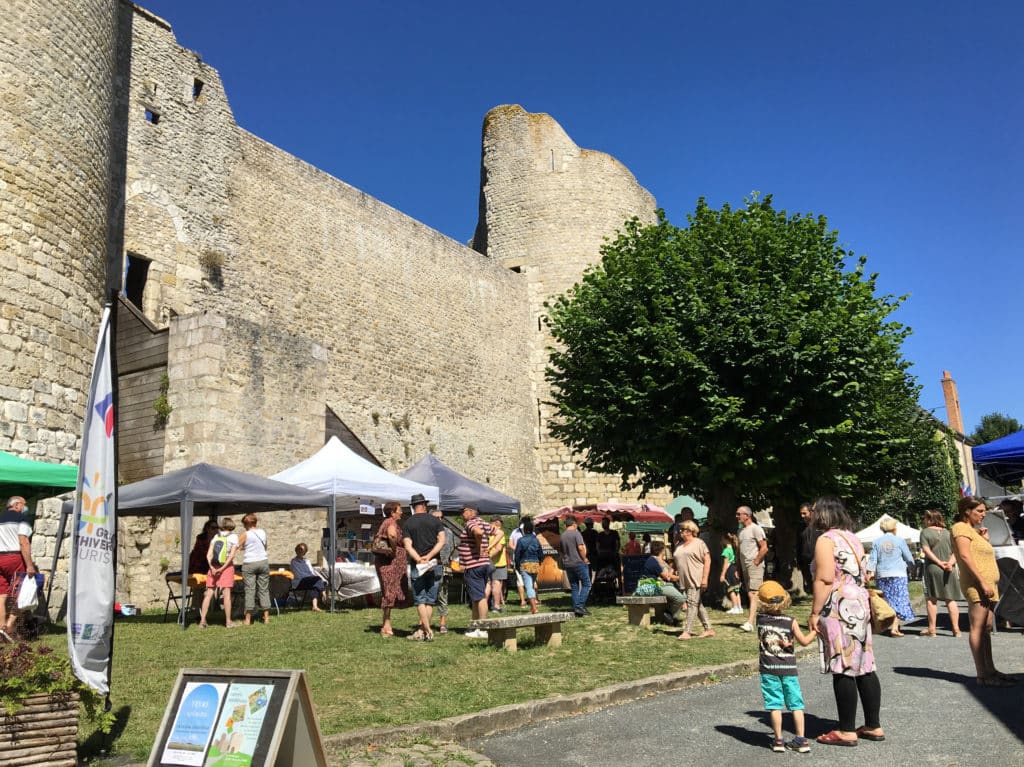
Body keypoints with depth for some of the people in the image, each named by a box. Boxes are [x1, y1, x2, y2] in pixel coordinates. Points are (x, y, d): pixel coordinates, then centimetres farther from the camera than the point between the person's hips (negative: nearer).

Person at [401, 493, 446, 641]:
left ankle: (428, 632, -5)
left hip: (417, 566, -2)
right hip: (435, 565, 2)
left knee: (420, 600, 2)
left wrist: (419, 560, -17)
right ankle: (421, 630, 8)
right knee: (430, 600, 8)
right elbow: (442, 540, -6)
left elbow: (407, 545, -9)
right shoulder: (435, 520, 5)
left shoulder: (408, 523, 2)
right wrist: (429, 556, -11)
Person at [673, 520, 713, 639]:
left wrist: (705, 578, -15)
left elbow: (707, 561, -8)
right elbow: (676, 562, 23)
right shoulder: (679, 546, 19)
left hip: (696, 579, -7)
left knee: (692, 603, -12)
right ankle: (708, 629, 18)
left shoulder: (699, 543, -2)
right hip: (684, 580, 7)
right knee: (698, 604, 11)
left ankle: (687, 631, -13)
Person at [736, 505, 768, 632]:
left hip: (755, 566, -8)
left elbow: (764, 548, -14)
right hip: (745, 567, 8)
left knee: (753, 594, -14)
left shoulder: (755, 528, -9)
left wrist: (756, 561, -13)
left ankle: (750, 623, -21)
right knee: (750, 594, 9)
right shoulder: (741, 530, 16)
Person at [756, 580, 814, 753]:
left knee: (775, 705, 5)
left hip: (768, 669, 0)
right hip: (788, 668, 0)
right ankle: (801, 740, 13)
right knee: (796, 705, 10)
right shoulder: (791, 621, -9)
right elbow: (804, 641, -3)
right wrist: (815, 630, 12)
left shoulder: (760, 618, -5)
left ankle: (778, 740, 9)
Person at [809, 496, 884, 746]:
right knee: (864, 668, 12)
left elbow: (825, 579, -19)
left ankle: (847, 731, 2)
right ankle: (873, 726, 19)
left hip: (839, 610, -9)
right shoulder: (852, 538, 17)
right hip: (860, 607, 9)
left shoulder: (827, 539, -11)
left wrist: (815, 612, -16)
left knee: (843, 670, -3)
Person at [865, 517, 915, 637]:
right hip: (898, 574, -3)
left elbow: (872, 559, 1)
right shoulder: (899, 540, -1)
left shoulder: (876, 542, 5)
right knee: (899, 600, -1)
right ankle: (894, 627, -11)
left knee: (887, 601, 11)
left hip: (882, 575, 3)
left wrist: (869, 572, 2)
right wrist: (912, 565, 26)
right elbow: (909, 558, 6)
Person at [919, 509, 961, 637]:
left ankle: (931, 629, 3)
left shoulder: (925, 532, -1)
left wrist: (939, 562, -11)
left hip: (933, 569, -4)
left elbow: (926, 550, -12)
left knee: (932, 599, 2)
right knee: (951, 599, 8)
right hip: (950, 570, 4)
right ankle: (956, 629, 6)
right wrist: (950, 563, -8)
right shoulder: (948, 533, 11)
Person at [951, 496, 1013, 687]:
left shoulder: (972, 530, 23)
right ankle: (982, 675, -11)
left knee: (986, 628, 11)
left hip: (987, 584, 10)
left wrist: (985, 540, 14)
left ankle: (990, 670, 15)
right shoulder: (961, 528, -7)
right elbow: (965, 556, -18)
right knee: (978, 628, -10)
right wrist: (983, 582, -22)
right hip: (976, 584, -10)